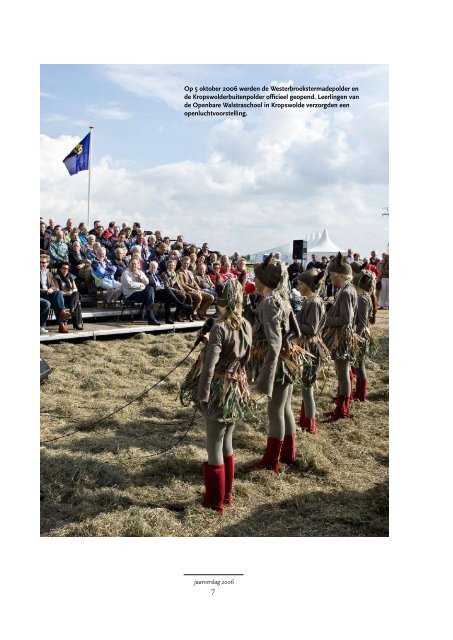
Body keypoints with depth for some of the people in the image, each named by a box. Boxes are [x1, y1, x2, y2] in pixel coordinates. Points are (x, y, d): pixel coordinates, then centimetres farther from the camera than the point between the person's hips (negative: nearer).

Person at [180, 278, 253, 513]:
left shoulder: (219, 328, -21)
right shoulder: (246, 326, 1)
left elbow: (210, 365, -21)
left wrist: (202, 394, -13)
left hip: (220, 391, -7)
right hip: (238, 389, 7)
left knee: (214, 447, 7)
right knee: (227, 443, 21)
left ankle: (215, 501, 19)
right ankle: (227, 494, 32)